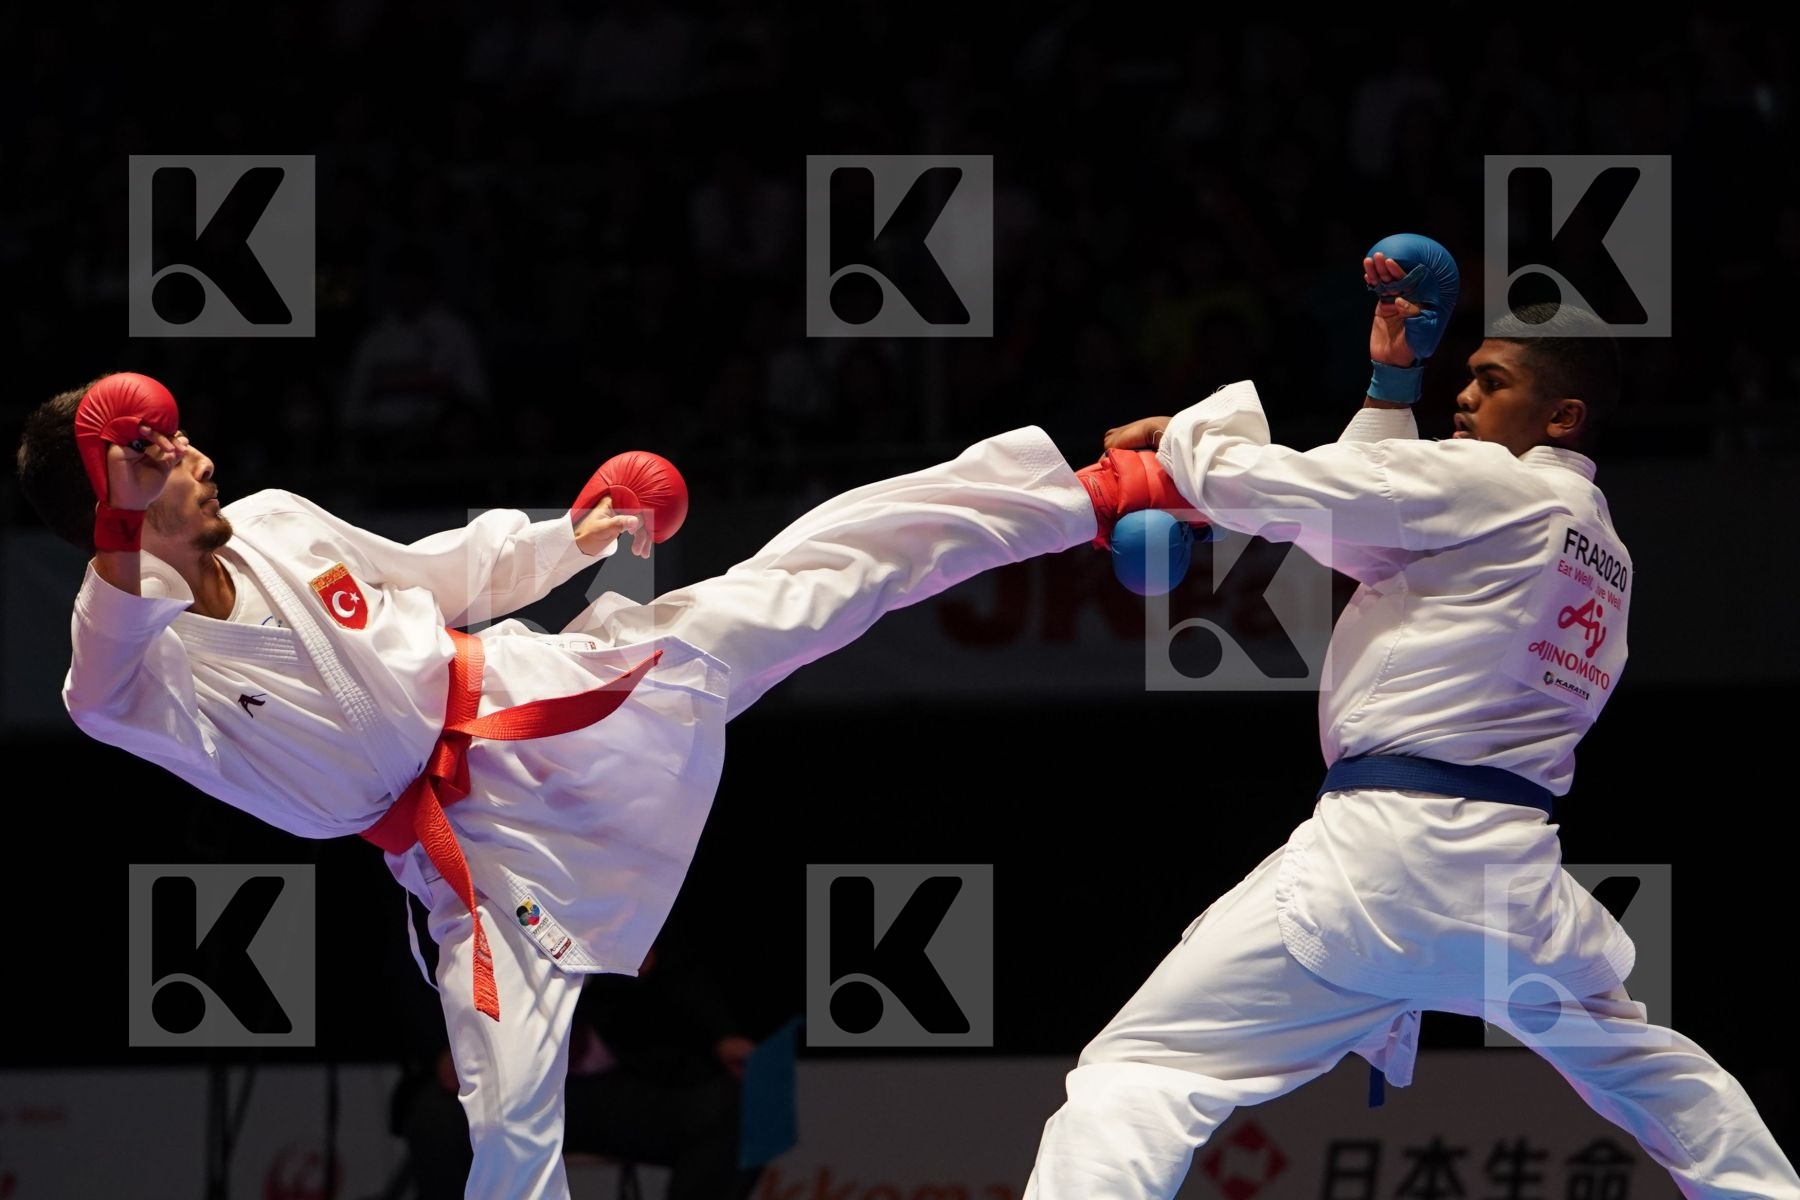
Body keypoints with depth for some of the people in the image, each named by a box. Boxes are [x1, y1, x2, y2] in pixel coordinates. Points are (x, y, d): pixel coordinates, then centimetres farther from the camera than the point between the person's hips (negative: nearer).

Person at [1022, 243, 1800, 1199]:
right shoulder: (1604, 553, 21)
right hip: (1510, 863, 8)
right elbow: (1378, 532, 27)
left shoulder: (1486, 484, -3)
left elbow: (1250, 480, -4)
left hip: (1386, 847, -8)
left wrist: (1184, 434, 17)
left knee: (1134, 1075, -13)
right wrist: (1394, 385, 27)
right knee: (1637, 1058, 35)